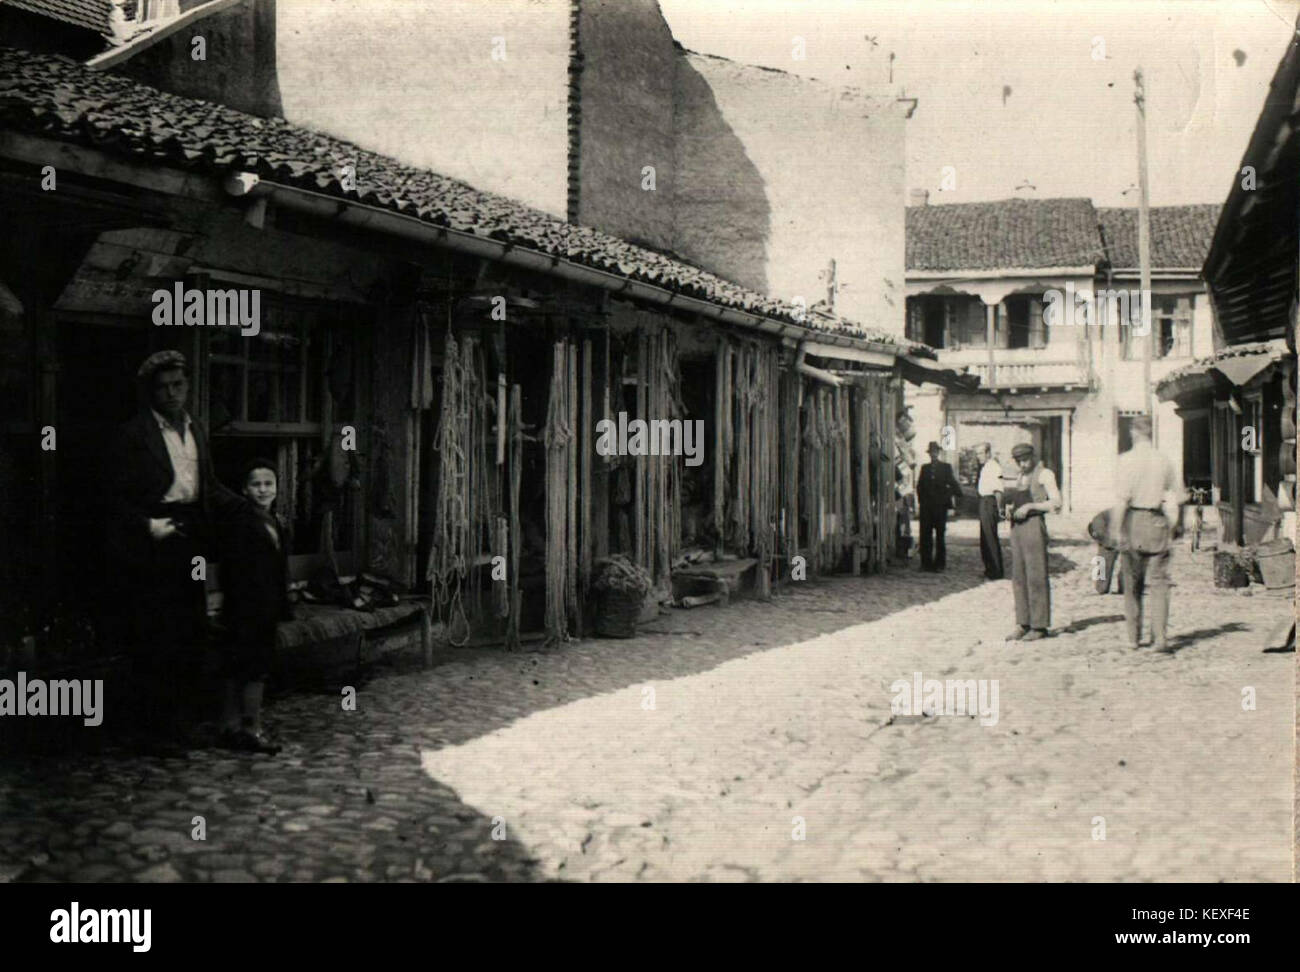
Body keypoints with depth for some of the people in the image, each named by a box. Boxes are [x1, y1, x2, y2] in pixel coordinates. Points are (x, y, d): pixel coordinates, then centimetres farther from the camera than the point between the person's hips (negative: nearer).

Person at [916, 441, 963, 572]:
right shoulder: (924, 468, 15)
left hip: (940, 506, -3)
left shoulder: (946, 467, 7)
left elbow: (953, 483, 1)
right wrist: (921, 500, 5)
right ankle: (926, 562, 6)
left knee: (940, 535, 0)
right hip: (926, 507, 3)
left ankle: (939, 563, 4)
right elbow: (919, 486, 14)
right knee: (925, 535, 0)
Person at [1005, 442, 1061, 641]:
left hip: (1034, 524, -8)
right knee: (1018, 577, 6)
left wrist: (1029, 506, -15)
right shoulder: (1021, 478, 22)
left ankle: (1039, 626, -3)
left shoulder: (1045, 474, -1)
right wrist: (1010, 508, 8)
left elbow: (1056, 503, -11)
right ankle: (1023, 624, 10)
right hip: (1017, 526, 8)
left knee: (1036, 576, -7)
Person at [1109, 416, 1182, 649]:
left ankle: (1134, 637, 15)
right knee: (1159, 582, 2)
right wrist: (1171, 525, 21)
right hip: (1158, 523, 2)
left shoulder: (1127, 459, -7)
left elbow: (1121, 498, -13)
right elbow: (1177, 496, 11)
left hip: (1134, 521, -2)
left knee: (1132, 583, 9)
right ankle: (1159, 636, -8)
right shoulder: (1164, 461, 5)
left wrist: (1116, 529, -11)